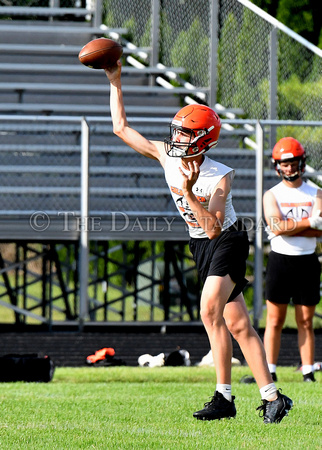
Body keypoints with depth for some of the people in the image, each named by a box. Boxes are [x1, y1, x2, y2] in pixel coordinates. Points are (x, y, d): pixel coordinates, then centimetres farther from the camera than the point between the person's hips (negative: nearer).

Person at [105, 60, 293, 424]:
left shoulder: (220, 176, -22)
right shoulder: (165, 156, -6)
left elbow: (214, 229, -27)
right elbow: (121, 127, 1)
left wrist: (190, 193, -34)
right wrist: (115, 83, -3)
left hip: (227, 242, -6)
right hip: (201, 246, 6)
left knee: (210, 310, -25)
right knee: (238, 325, 5)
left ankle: (224, 396, -21)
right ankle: (272, 397, 7)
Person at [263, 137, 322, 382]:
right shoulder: (271, 195, 4)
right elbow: (277, 226, -13)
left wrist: (288, 228, -15)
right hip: (280, 260, -1)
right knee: (274, 320, -1)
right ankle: (269, 370, 0)